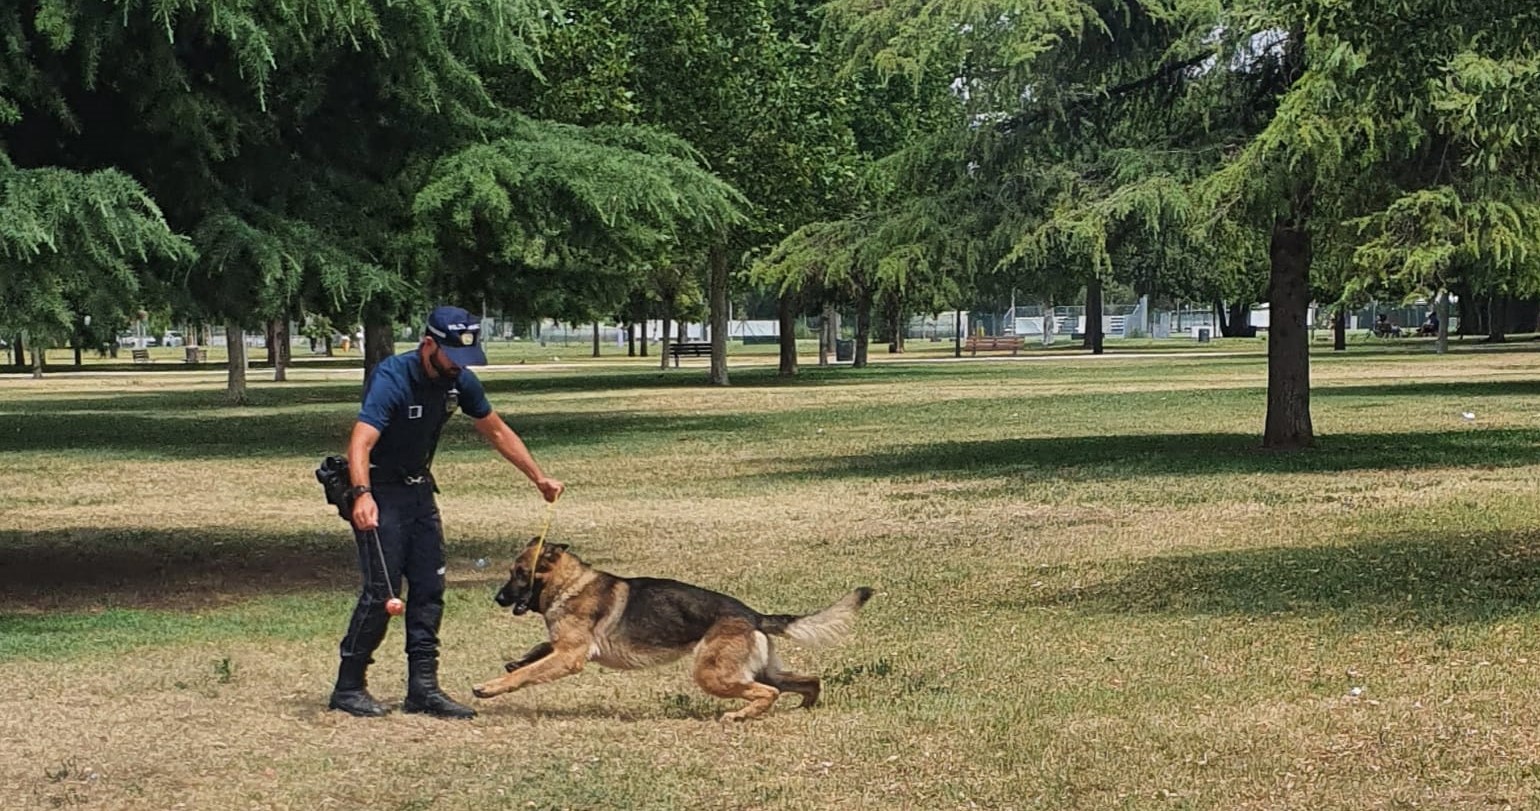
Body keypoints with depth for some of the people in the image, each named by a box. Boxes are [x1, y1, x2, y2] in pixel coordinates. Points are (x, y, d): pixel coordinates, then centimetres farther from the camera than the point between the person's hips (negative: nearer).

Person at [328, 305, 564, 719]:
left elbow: (496, 430, 13)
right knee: (382, 590, -12)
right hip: (379, 493, -7)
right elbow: (360, 442, -38)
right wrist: (362, 495, -54)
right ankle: (348, 688, -1)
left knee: (429, 589, 4)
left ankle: (423, 688, 9)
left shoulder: (460, 382, -3)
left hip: (419, 490, 7)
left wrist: (538, 477, 10)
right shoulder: (392, 379, -25)